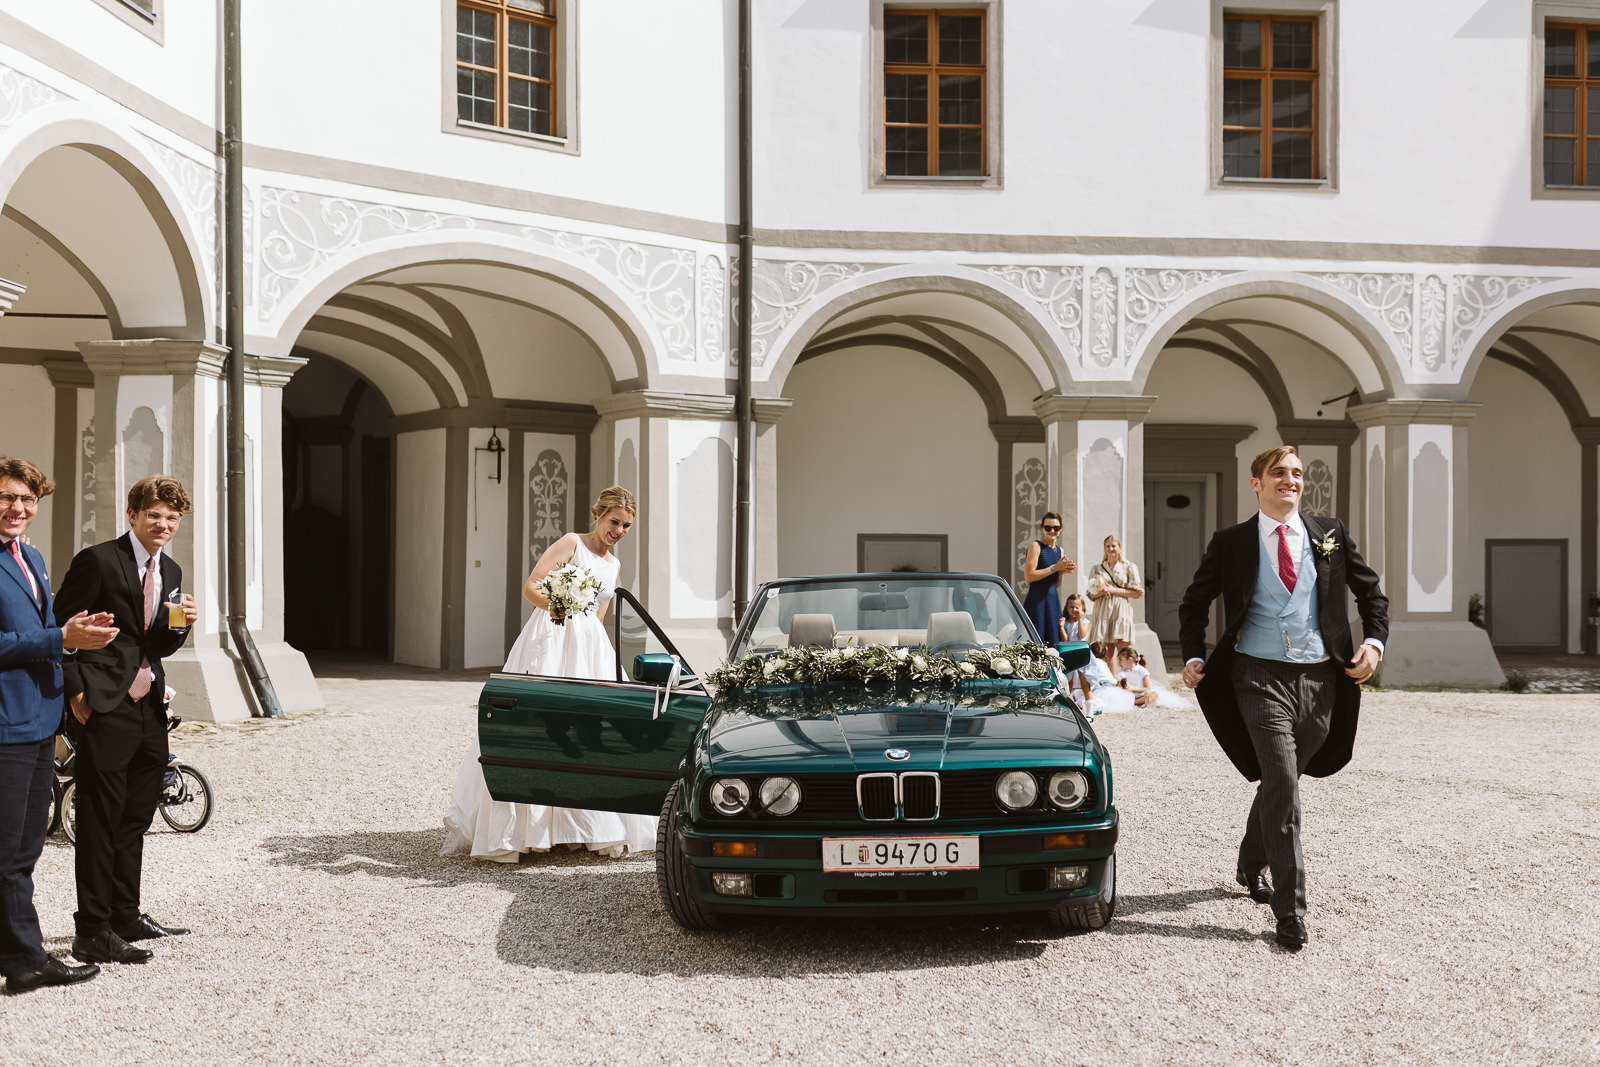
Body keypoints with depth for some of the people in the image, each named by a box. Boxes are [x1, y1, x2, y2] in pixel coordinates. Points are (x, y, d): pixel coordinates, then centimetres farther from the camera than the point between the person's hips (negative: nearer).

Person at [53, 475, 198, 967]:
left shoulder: (170, 571, 14)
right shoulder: (97, 561, -9)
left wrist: (181, 624, -3)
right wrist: (76, 692, -13)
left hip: (149, 709, 8)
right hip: (105, 710, -8)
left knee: (135, 820, 15)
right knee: (100, 823, -4)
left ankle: (125, 915, 27)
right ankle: (92, 931, 2)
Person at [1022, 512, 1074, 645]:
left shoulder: (1060, 550, 16)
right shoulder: (1035, 546, -4)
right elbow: (1029, 576, -14)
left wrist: (1062, 571, -1)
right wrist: (1055, 568, -14)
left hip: (1053, 600, 7)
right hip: (1036, 601, -7)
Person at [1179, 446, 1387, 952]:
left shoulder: (1330, 535, 9)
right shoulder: (1231, 543, 3)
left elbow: (1371, 592, 17)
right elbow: (1194, 603, 13)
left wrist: (1374, 642, 1)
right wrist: (1194, 657, -1)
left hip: (1321, 678, 3)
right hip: (1261, 676, -3)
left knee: (1280, 779, 17)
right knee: (1282, 785, -15)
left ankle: (1252, 865, 42)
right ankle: (1290, 909, -12)